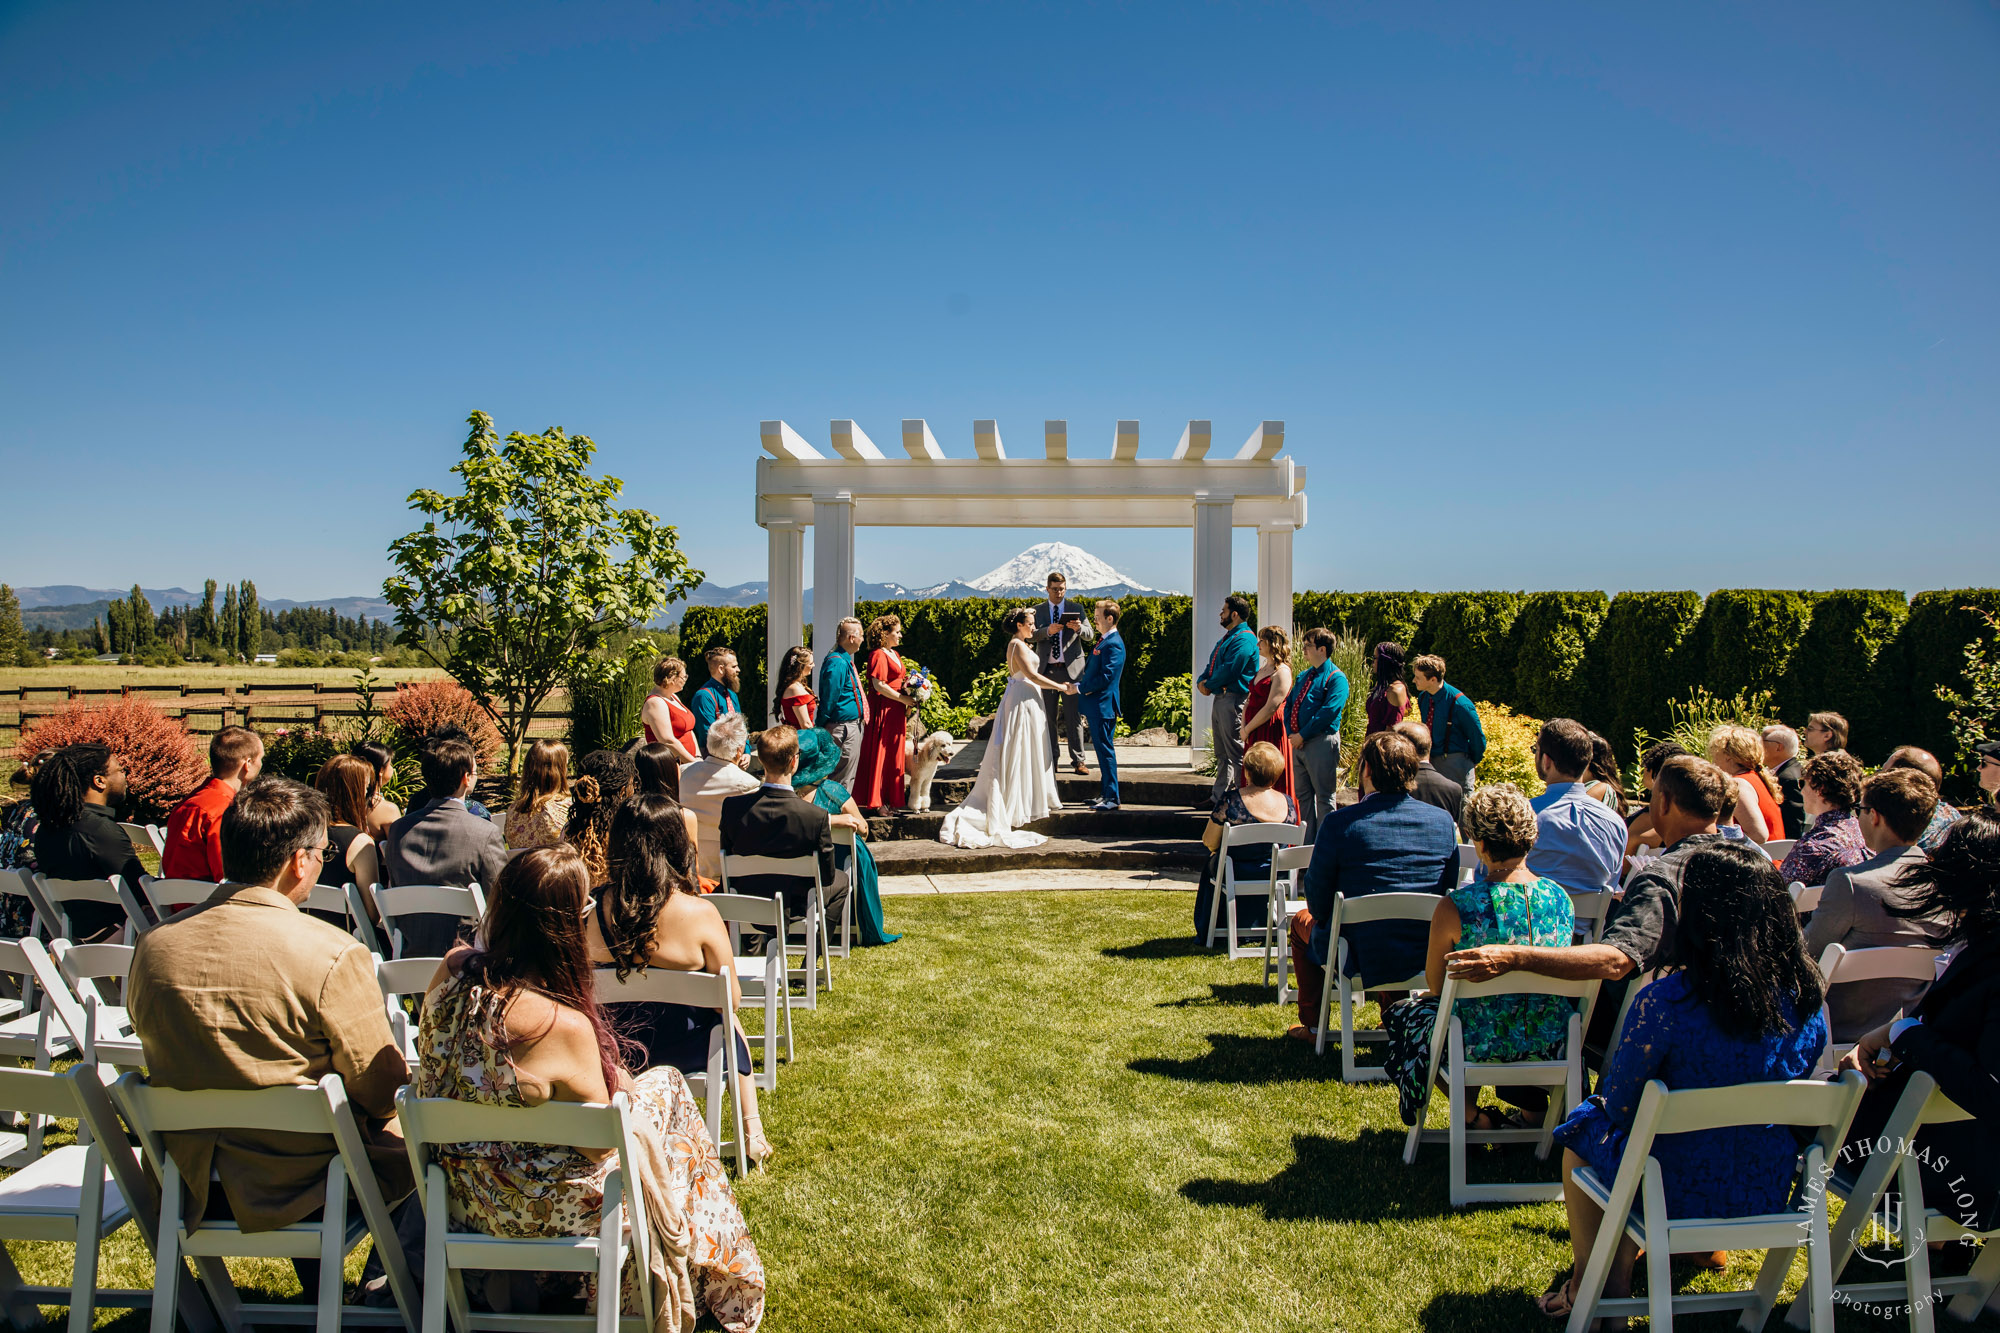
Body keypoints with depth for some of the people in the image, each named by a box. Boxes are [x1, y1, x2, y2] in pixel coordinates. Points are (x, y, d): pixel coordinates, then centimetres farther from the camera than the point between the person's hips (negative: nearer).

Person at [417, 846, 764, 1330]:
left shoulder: (453, 968, -14)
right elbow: (599, 1145, -17)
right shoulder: (564, 1025, -33)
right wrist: (620, 1086, 1)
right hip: (536, 1210, -6)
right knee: (667, 1084, 15)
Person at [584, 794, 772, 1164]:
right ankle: (753, 1132, 38)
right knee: (729, 1026, 32)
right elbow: (731, 1000, -14)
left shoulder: (590, 908, -17)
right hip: (680, 1051, -3)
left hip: (610, 1049, 3)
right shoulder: (699, 914, -24)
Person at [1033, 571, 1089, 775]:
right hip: (1046, 670, 1)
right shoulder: (1038, 611, 9)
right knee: (1049, 717, 6)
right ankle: (1052, 759, 14)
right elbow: (1030, 636, -2)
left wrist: (1079, 628, -24)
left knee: (1073, 716, -4)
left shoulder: (1076, 608, 7)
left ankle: (1078, 761, -1)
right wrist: (1047, 631, -22)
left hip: (1071, 669, -1)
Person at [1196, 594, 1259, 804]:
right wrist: (1201, 681, 1)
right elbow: (1212, 666, 21)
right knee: (1222, 754, 14)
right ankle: (1218, 797, 21)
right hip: (1219, 699, 10)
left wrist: (1209, 685, -9)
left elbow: (1229, 670, -21)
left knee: (1236, 753, -7)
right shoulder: (1227, 638, 20)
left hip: (1233, 700, -10)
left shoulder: (1244, 639, -13)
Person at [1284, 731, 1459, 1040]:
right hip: (1427, 960, 4)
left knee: (1302, 922, 28)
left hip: (1361, 961, -4)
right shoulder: (1444, 821, -5)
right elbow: (1449, 891, 7)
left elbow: (1318, 903, -9)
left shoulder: (1339, 824, -18)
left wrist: (1316, 913, 14)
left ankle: (1313, 1024, 37)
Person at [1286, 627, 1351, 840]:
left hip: (1321, 742, -8)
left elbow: (1328, 712, -18)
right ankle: (1307, 842, 21)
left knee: (1324, 796, -2)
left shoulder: (1336, 678, -8)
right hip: (1299, 742, 8)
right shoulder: (1304, 676, 18)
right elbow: (1288, 704, 16)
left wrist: (1302, 735, -17)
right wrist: (1291, 732, 0)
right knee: (1302, 794, 12)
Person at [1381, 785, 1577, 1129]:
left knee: (1400, 1013, 23)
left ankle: (1470, 1113, 19)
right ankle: (1535, 1106, 30)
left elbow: (1436, 987, -6)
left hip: (1481, 1046, -4)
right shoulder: (1560, 897, -8)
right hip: (1552, 1046, 5)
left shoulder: (1455, 908, -21)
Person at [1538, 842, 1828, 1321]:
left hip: (1681, 1192, -5)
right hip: (1769, 1194, 5)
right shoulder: (1806, 996, -10)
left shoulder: (1665, 1002, -26)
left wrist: (1605, 1097, 8)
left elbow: (1619, 1106, -15)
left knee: (1583, 1125, 24)